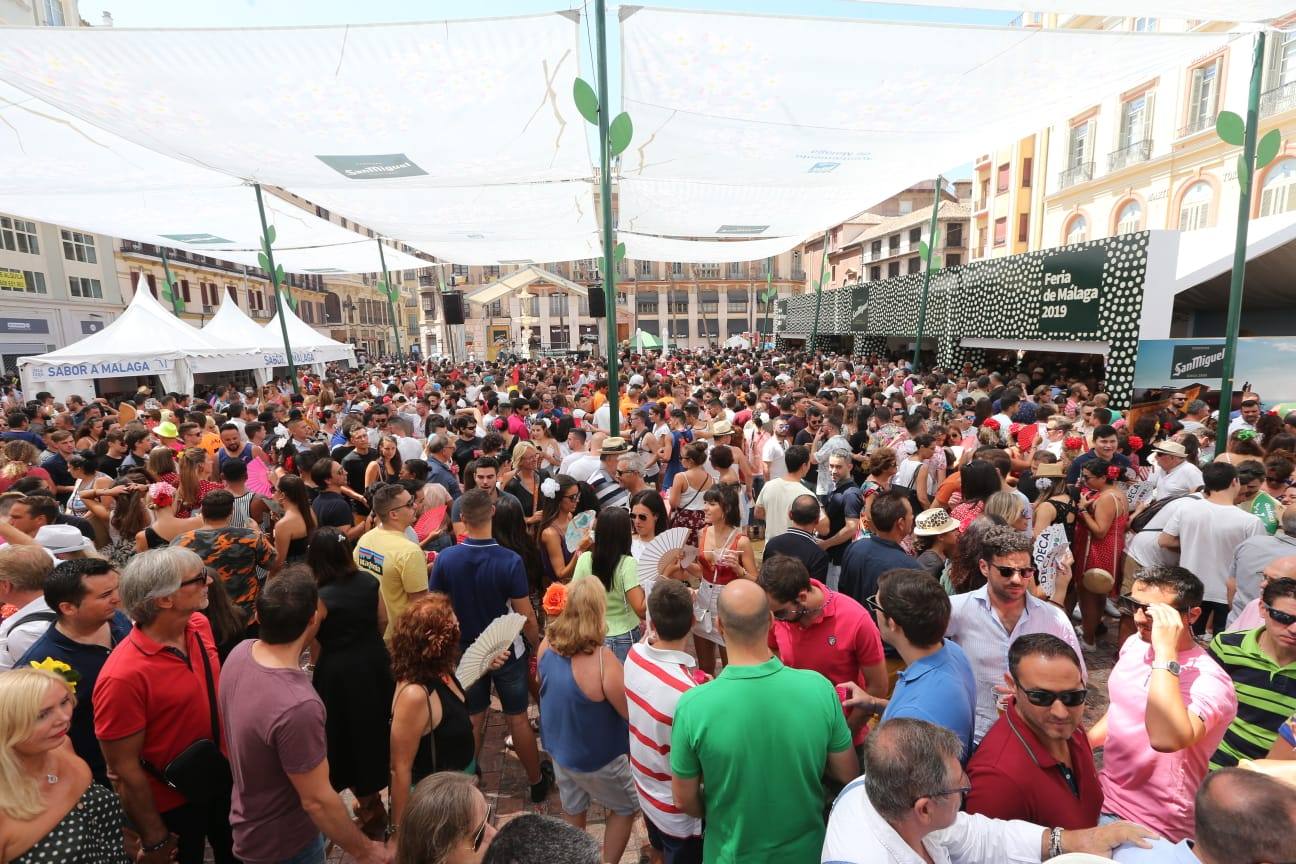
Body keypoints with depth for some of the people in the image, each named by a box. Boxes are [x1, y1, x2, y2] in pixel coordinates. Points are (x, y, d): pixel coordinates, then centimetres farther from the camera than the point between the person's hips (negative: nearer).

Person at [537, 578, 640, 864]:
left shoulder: (547, 645, -17)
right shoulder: (601, 659, -37)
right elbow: (633, 713, -24)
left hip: (559, 748, 6)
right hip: (596, 758, -6)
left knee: (572, 810, 29)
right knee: (626, 808, 22)